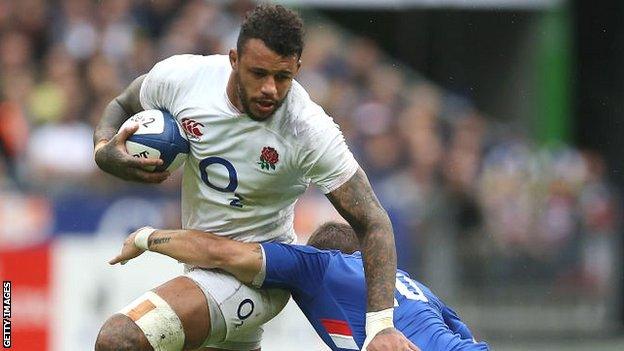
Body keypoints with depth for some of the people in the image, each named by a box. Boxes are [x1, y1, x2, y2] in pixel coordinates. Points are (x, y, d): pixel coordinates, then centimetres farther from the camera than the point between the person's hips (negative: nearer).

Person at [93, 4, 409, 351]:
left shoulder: (309, 131, -27)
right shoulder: (181, 77, -16)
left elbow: (372, 222, -21)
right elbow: (122, 106, 7)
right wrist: (105, 151, -17)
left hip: (256, 277, -6)